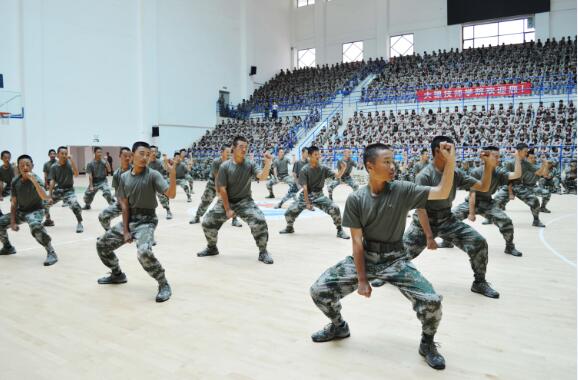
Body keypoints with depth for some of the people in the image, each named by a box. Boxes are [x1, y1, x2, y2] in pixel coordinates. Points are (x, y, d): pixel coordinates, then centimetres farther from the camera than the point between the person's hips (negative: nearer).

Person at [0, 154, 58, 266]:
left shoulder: (36, 179, -21)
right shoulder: (15, 181, -6)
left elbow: (45, 197, -38)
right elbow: (14, 202, 2)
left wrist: (34, 181, -45)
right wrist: (13, 221, -1)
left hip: (35, 211, -7)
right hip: (20, 211, 7)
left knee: (35, 225, -38)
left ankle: (51, 253, -28)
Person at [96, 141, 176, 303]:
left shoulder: (153, 175, -11)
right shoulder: (124, 177, 3)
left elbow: (171, 194, -23)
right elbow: (125, 205, 3)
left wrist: (173, 174, -38)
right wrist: (125, 230, -2)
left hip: (146, 221, -6)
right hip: (129, 219, 6)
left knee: (144, 252, -32)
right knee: (102, 245, 15)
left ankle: (164, 285, -14)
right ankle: (117, 274, 37)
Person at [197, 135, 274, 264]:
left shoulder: (250, 165, -7)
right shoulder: (225, 166, -12)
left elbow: (262, 177, -23)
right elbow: (222, 189, -10)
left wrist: (268, 163, -39)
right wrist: (227, 209, -13)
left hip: (244, 201, -1)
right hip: (226, 201, 1)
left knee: (259, 222, -24)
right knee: (207, 223, -1)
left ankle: (263, 252, -5)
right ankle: (212, 248, 29)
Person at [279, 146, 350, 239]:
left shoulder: (323, 168, -6)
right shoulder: (304, 170, -12)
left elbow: (336, 176, -13)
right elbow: (305, 188, -16)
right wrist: (307, 203, -22)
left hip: (319, 195, 1)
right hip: (306, 195, -1)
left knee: (335, 208, -21)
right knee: (289, 212, -7)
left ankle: (340, 230, -2)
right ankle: (289, 228, 26)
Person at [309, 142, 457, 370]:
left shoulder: (402, 191, -7)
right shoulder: (355, 199, -7)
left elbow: (442, 193, -15)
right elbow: (357, 241, -7)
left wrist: (450, 162, -28)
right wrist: (361, 280, -10)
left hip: (395, 260, -1)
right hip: (364, 257, 1)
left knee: (432, 302, -21)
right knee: (319, 291, -9)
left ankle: (427, 343, 12)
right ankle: (339, 326, 24)